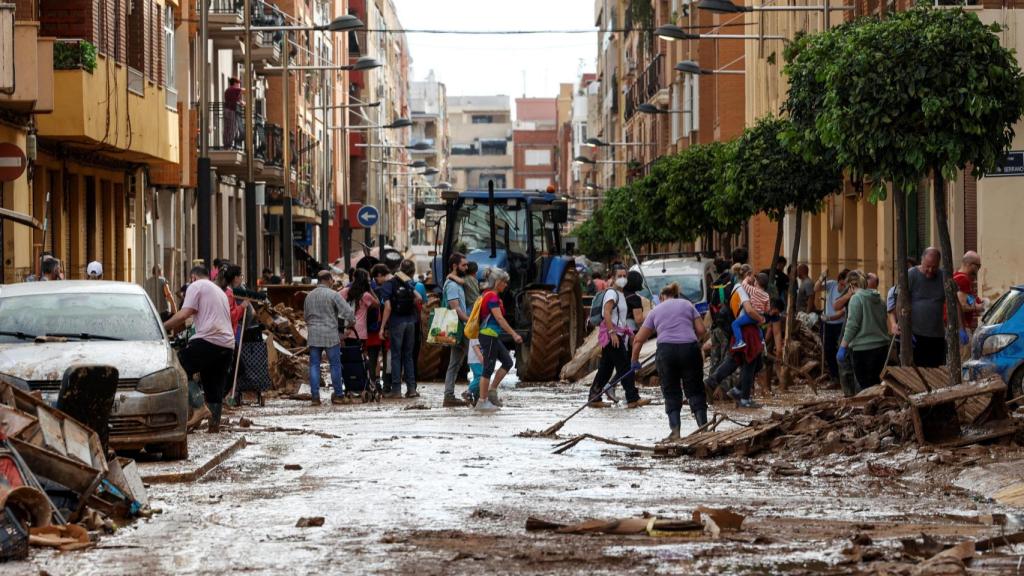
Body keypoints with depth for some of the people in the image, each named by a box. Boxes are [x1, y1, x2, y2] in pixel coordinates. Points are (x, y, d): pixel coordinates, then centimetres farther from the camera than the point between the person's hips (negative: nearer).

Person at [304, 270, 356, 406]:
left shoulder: (309, 296, 10)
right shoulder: (333, 295, -7)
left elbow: (305, 315, 20)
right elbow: (348, 311, -10)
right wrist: (351, 322, 9)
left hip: (313, 335, 4)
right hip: (330, 335, -4)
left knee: (314, 365, 6)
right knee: (335, 365, 5)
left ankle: (315, 396, 0)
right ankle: (338, 395, 9)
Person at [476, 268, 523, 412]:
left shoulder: (488, 295, 14)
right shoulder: (492, 296, -16)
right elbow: (499, 318, -22)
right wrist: (514, 334, -22)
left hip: (493, 336, 10)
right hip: (489, 336, -10)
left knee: (507, 362, 11)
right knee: (489, 368, -4)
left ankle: (492, 390, 14)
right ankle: (482, 402, 2)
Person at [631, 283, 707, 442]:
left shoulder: (656, 310, 18)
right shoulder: (687, 305, 17)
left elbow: (639, 340, 18)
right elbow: (701, 330, 9)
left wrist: (634, 360, 29)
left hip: (666, 350, 0)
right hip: (689, 349, 0)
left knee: (671, 393, 8)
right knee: (695, 391, 7)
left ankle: (675, 431, -2)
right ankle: (703, 427, -1)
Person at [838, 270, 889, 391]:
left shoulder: (856, 298, -10)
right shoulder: (879, 298, 12)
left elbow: (852, 325, -14)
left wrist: (843, 347, -11)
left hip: (864, 348, -7)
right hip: (882, 346, 7)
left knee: (865, 384, -1)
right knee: (875, 381, 16)